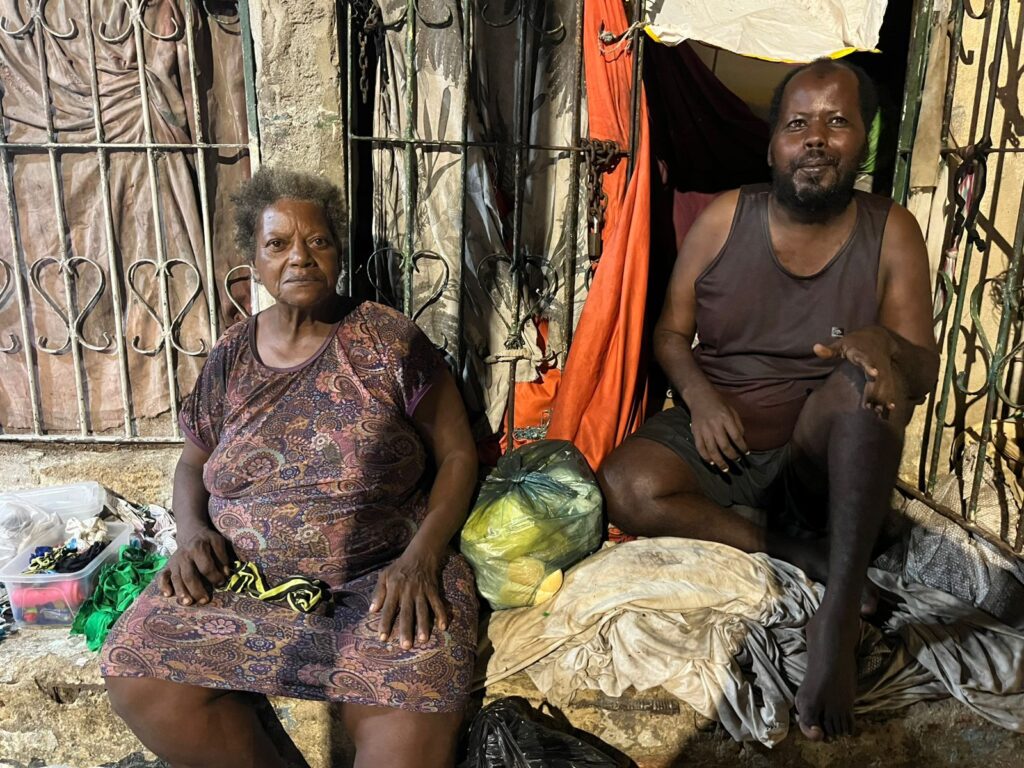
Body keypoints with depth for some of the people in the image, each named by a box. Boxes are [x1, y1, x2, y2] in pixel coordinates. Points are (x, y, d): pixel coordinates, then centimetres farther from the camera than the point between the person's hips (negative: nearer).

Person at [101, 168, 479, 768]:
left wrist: (422, 557, -16)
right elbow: (192, 465, 19)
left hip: (383, 577, -4)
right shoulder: (231, 357, 8)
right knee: (137, 677, -20)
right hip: (243, 577, 4)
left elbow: (457, 454, -2)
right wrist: (192, 531, -3)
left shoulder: (389, 339, -2)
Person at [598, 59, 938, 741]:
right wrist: (697, 392, -19)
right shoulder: (724, 219, -3)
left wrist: (882, 342, -29)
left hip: (820, 453, 0)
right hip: (718, 434, 1)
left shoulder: (892, 234, -4)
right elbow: (670, 331, 2)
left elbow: (924, 372, -5)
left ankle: (839, 611, -29)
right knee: (625, 486, -26)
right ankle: (805, 554, -13)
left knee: (871, 379, -33)